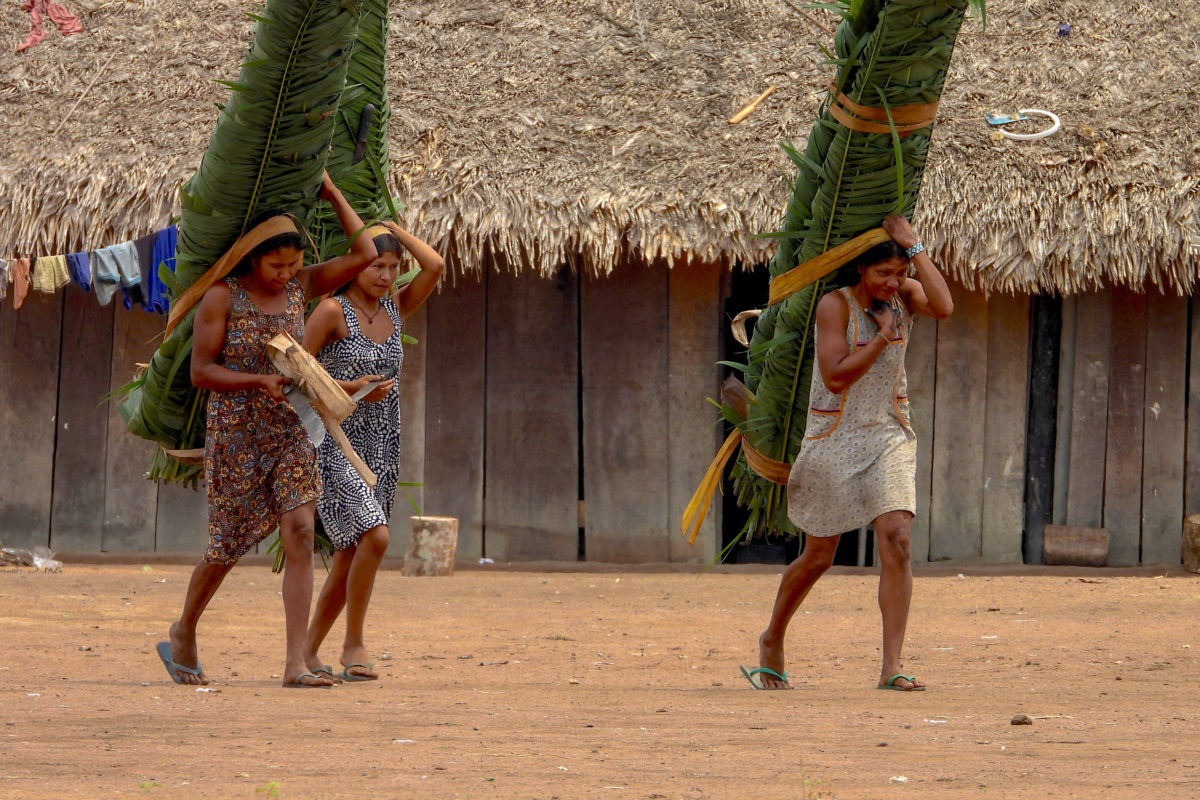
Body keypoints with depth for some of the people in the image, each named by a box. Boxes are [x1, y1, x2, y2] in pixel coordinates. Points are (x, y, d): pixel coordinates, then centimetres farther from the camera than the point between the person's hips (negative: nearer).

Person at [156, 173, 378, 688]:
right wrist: (261, 382, -25)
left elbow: (364, 255, 1)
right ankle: (184, 632, 36)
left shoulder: (300, 287, 3)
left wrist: (332, 195, 1)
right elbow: (200, 372, -13)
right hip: (235, 433, -4)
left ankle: (296, 665, -17)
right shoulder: (221, 297, -11)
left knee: (300, 535, -14)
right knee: (230, 548, 6)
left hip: (290, 433, 4)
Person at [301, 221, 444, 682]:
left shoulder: (395, 309, 10)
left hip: (380, 449, 7)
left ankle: (309, 650, 16)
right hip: (335, 445, -7)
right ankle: (354, 644, -11)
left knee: (350, 557, 6)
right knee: (374, 537, -22)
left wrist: (390, 228, 5)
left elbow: (434, 267, -1)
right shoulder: (332, 311, -7)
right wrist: (350, 388, -17)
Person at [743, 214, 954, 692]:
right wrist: (883, 334, -19)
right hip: (834, 437, -3)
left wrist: (914, 246, -22)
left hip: (888, 437, 3)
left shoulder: (904, 295, -1)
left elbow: (944, 308, -22)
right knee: (818, 558, 9)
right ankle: (772, 640, 37)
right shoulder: (835, 304, -14)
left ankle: (891, 668, -20)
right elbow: (836, 376, -22)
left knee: (896, 539, -18)